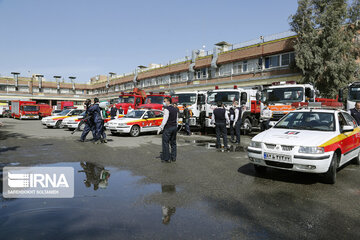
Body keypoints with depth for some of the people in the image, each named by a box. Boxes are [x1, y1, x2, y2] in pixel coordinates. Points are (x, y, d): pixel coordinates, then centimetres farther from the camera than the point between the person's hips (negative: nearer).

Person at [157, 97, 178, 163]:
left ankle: (167, 158, 1)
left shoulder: (166, 109, -13)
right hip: (174, 127, 8)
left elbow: (165, 120, -20)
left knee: (165, 143, -1)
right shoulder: (175, 109, 13)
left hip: (168, 128, -8)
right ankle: (173, 157, 19)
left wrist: (160, 128, -19)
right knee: (173, 142, 14)